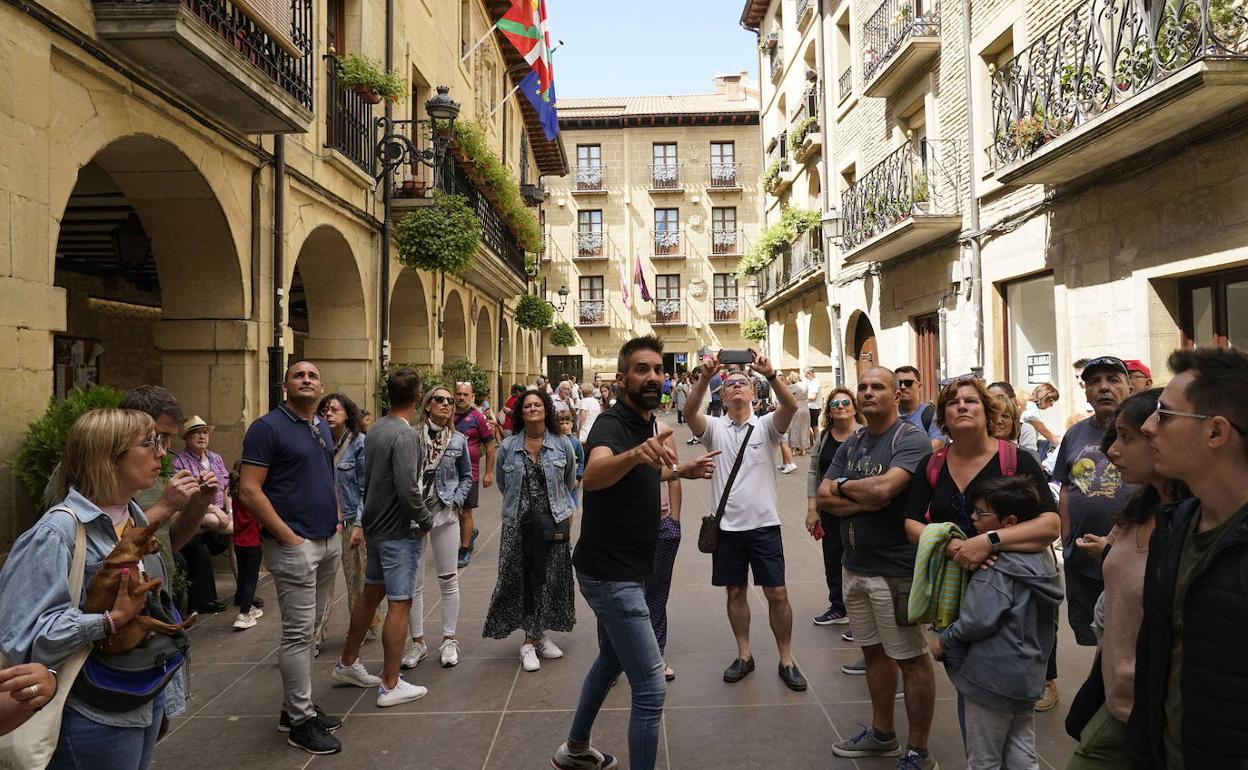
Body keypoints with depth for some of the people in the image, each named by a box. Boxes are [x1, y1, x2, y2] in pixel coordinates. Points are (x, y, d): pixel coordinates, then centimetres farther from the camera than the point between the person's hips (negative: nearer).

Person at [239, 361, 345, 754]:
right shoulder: (268, 427, -10)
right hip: (294, 545, -8)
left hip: (329, 542, 8)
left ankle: (296, 707, 28)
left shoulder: (323, 427, 13)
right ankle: (300, 722, 9)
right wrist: (289, 537, -16)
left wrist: (336, 518, 11)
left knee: (308, 629, 15)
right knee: (298, 632, -2)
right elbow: (249, 490, -15)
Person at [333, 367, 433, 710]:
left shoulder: (375, 430, 7)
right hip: (400, 531, -9)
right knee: (399, 604, -1)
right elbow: (408, 488, -27)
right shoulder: (406, 435, -21)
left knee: (371, 593, 21)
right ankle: (391, 685, 7)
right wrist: (425, 520, -13)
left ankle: (347, 664, 34)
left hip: (375, 526, 9)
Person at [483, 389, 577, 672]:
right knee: (522, 578, -1)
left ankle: (536, 636, 22)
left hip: (554, 521, 1)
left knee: (551, 578, 6)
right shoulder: (508, 447, 0)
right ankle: (533, 638, 10)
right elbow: (502, 482, 15)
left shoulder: (562, 445, 1)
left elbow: (570, 479, 17)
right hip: (518, 523, -1)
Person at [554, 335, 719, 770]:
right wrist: (634, 454, -65)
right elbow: (593, 475, -47)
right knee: (651, 688, -8)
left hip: (621, 571, 10)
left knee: (611, 660, 27)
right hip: (610, 573, -10)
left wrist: (678, 472, 18)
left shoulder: (647, 422, 6)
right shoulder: (612, 424, -22)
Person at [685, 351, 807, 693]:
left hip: (764, 524, -1)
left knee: (777, 593, 2)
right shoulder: (714, 427, 1)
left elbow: (791, 406, -20)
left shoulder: (767, 425, 0)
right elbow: (689, 413, -19)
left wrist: (770, 375, -37)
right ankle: (744, 656, 27)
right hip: (727, 525, 1)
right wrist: (704, 378, -35)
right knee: (735, 592, 12)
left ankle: (786, 660, 17)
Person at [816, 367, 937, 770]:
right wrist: (864, 501, -16)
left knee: (912, 659, 4)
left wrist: (842, 486, -10)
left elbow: (884, 488, -29)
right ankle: (882, 734, 36)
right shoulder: (850, 444, 9)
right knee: (873, 650, 19)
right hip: (855, 566, 8)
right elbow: (824, 498, 2)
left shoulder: (912, 438, -14)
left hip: (896, 569, -8)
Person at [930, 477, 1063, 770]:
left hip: (991, 678, -8)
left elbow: (978, 620, -27)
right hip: (1029, 677, 9)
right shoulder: (1044, 559, 5)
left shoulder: (996, 568, -24)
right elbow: (1050, 622, 16)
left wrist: (944, 641, -12)